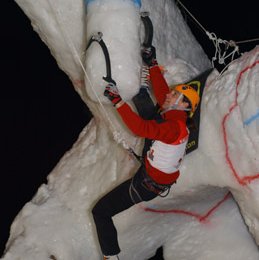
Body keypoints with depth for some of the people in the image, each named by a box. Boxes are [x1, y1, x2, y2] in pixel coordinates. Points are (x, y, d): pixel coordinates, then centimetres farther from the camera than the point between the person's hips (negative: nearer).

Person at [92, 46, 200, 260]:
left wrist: (117, 101, -39)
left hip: (146, 185, -8)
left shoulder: (174, 126, -30)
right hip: (159, 176, 8)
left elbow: (140, 128, -41)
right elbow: (162, 91, 8)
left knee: (100, 211, 1)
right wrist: (153, 64, 9)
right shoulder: (177, 116, -4)